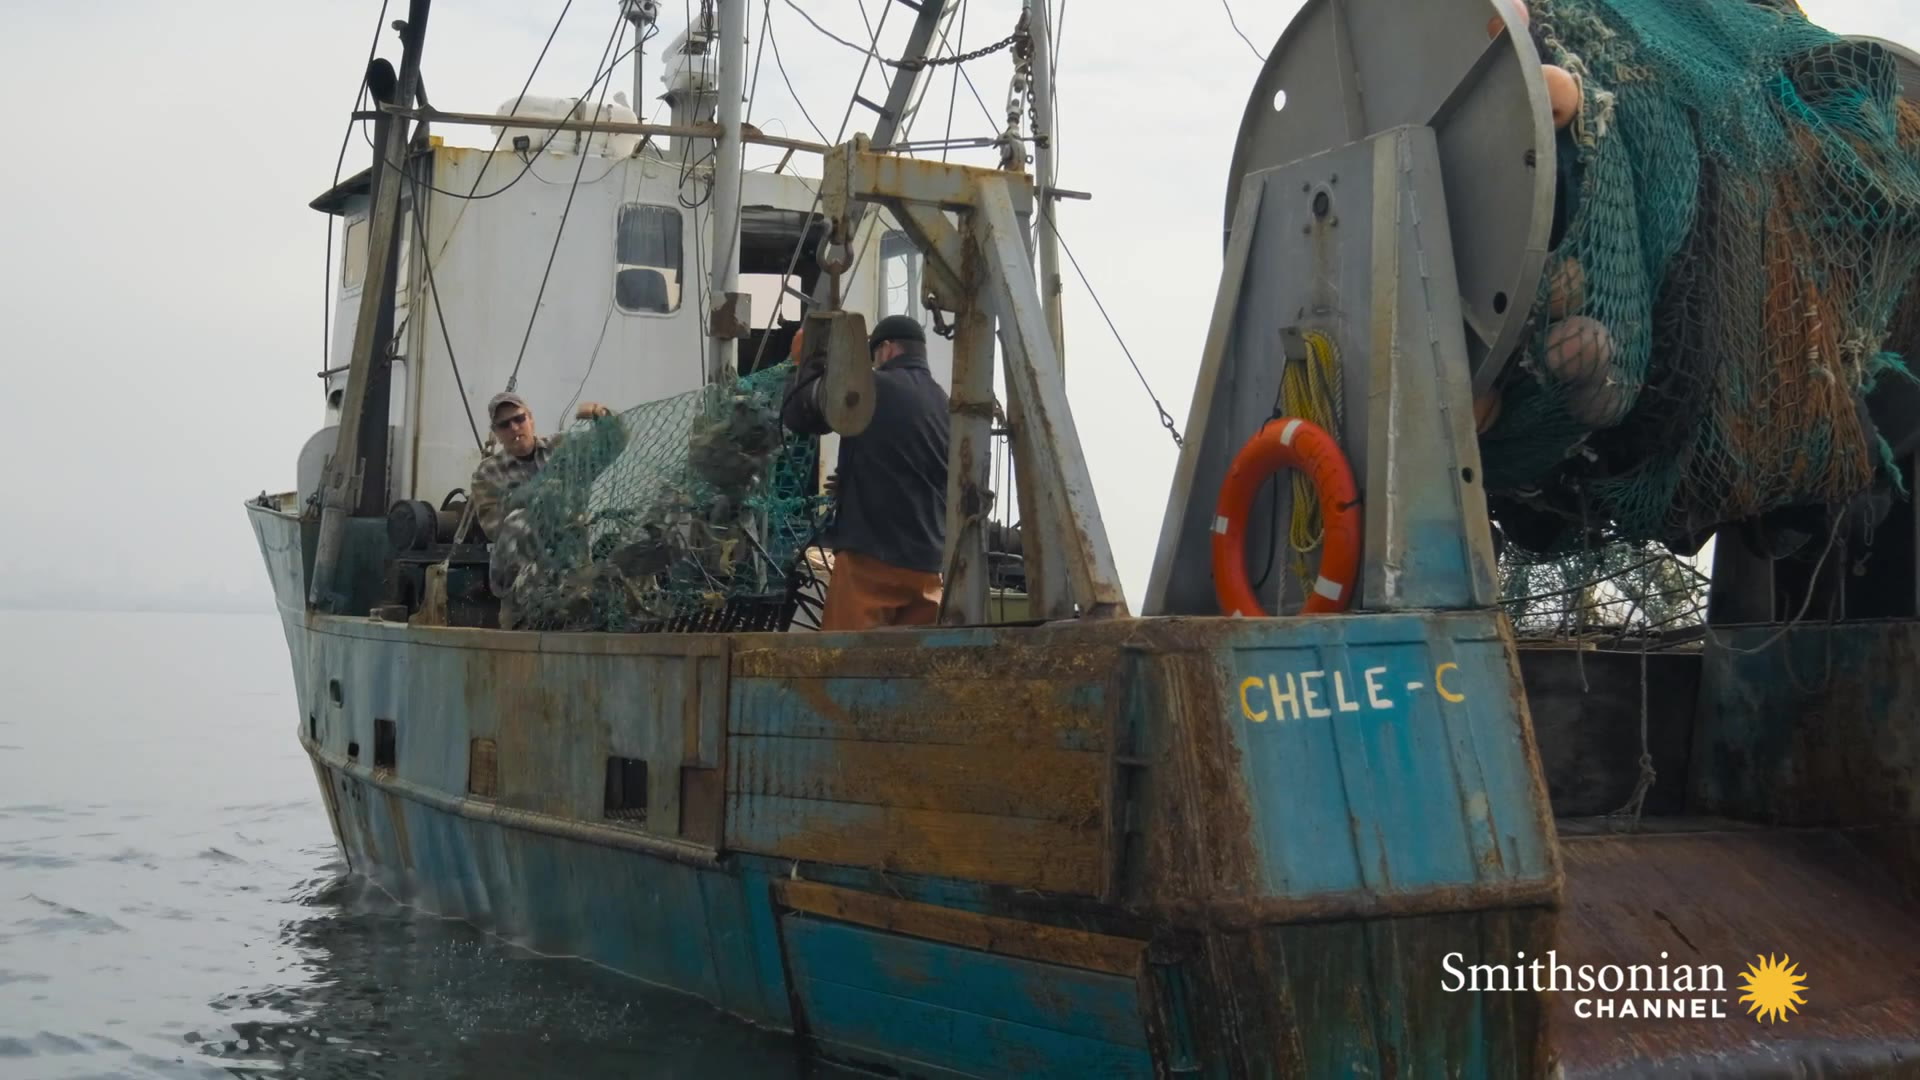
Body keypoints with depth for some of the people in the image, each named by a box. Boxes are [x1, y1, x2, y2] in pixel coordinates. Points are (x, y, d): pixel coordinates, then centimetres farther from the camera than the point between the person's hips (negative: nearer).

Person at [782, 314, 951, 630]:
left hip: (871, 555, -6)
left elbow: (795, 412, 5)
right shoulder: (947, 407, 12)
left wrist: (814, 362, 21)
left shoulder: (870, 389, -5)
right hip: (927, 561, 6)